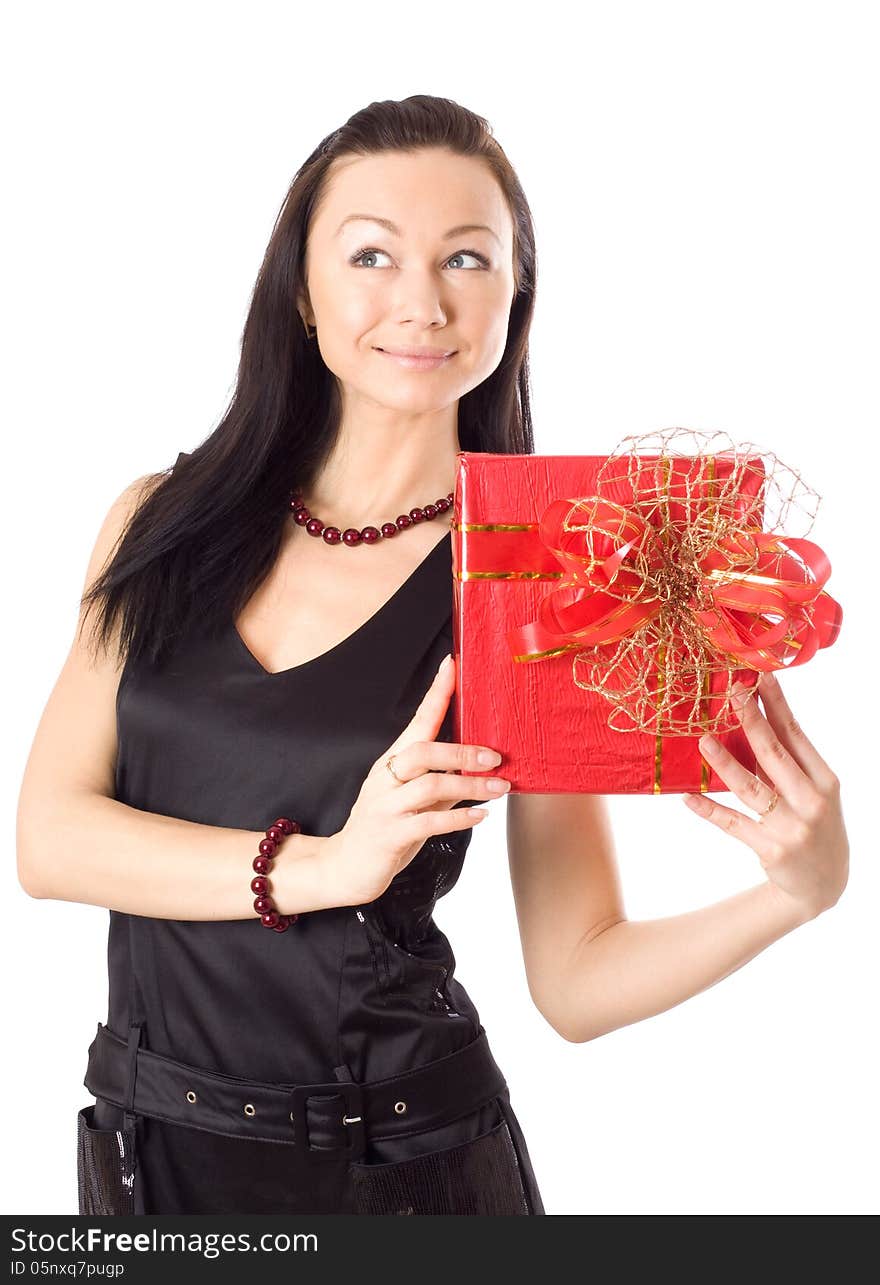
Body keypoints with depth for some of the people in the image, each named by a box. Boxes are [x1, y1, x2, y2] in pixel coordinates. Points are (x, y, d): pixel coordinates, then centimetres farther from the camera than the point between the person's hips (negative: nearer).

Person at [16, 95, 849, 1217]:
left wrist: (793, 893, -25)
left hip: (393, 1164, -2)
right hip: (147, 1143, 3)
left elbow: (573, 981, -8)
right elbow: (48, 838, -9)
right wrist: (320, 866, -22)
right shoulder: (164, 523, -2)